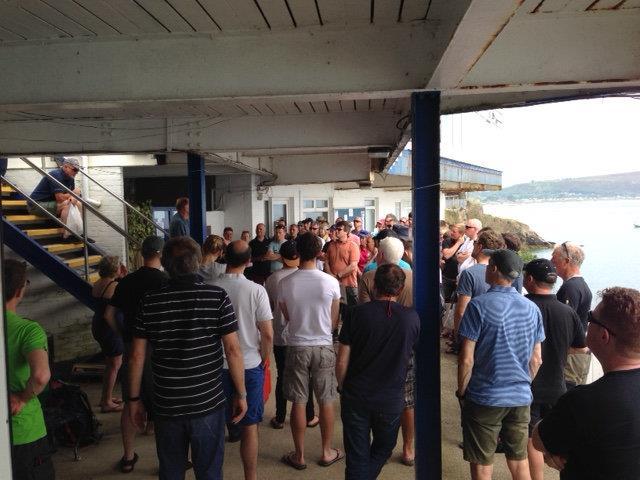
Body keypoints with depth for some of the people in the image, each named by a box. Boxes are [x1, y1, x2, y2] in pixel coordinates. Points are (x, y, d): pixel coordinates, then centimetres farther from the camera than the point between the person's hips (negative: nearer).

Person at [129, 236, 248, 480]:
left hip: (166, 407, 2)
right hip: (208, 404, -2)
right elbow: (233, 349, -12)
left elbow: (137, 355, -1)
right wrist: (241, 394, -2)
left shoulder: (150, 301, -5)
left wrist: (134, 399, 10)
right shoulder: (217, 297, -11)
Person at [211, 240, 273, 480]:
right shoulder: (256, 290, -14)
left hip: (217, 365, 2)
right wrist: (265, 359, 5)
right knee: (249, 426, 10)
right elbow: (267, 334, -13)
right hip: (250, 364, -2)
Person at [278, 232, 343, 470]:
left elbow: (287, 318, 3)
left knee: (298, 403, 11)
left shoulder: (285, 283, -11)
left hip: (296, 347, 0)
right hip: (323, 347, 0)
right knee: (326, 401, 14)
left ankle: (299, 455, 23)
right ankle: (327, 452, 27)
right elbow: (334, 322, 0)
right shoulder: (331, 282, -11)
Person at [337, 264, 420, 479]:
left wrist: (342, 388, 7)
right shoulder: (412, 318, -10)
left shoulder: (357, 313, -13)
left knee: (357, 457, 14)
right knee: (382, 449, 26)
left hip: (355, 396, 0)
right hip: (392, 399, 1)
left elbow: (342, 361, -10)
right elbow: (411, 354, 7)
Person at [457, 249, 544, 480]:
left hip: (485, 398, -5)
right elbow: (536, 360, 7)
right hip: (521, 398, 5)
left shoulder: (479, 305, -16)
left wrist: (461, 391, -2)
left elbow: (467, 359, -16)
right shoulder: (532, 309, 1)